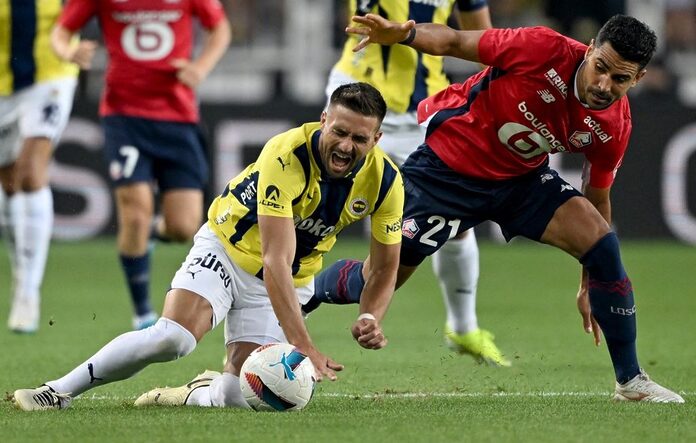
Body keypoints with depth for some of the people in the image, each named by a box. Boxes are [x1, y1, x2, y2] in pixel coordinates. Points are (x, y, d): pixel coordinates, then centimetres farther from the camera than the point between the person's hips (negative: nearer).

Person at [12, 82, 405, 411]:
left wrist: (370, 318, -23)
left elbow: (385, 268, -2)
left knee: (239, 398, -16)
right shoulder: (287, 156, -32)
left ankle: (197, 394, 21)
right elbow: (275, 261, -36)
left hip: (292, 279, 4)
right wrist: (303, 345, -42)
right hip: (227, 248, -3)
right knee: (172, 337, -29)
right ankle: (58, 393, -13)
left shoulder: (385, 180, -18)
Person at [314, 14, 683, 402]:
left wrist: (590, 286, 7)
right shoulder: (544, 50, -28)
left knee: (603, 241, -16)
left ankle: (631, 381, -5)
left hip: (523, 178, 3)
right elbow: (454, 42, -18)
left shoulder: (613, 127, -14)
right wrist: (405, 34, -39)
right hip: (447, 166, -3)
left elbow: (596, 199, 2)